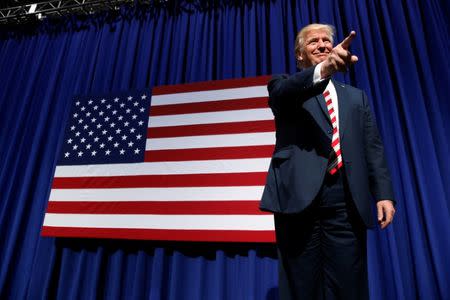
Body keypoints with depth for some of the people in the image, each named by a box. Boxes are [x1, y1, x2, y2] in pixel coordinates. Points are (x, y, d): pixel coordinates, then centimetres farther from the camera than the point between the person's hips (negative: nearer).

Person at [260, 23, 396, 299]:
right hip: (300, 195, -2)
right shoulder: (286, 85, 14)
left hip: (348, 200, 3)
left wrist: (383, 193, 3)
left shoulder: (357, 97, 24)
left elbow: (373, 148, 16)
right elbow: (282, 91, -12)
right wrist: (323, 69, -31)